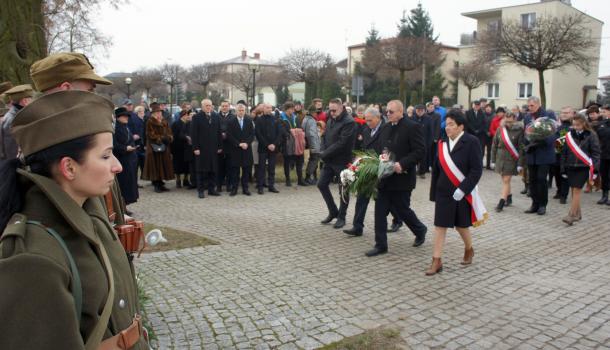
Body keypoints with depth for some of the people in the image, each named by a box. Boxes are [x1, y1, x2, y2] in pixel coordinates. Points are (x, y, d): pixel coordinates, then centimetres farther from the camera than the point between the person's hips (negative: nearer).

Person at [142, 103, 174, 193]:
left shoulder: (165, 122, 13)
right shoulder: (150, 122, -7)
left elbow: (169, 132, 13)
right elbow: (151, 135, -12)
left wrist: (169, 138, -8)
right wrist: (162, 138, -17)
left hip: (164, 148, 6)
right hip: (154, 147, -6)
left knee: (163, 166, 7)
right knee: (155, 166, -4)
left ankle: (161, 184, 15)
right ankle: (156, 185, 3)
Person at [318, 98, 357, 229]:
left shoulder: (349, 122, -17)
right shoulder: (331, 120, 11)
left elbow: (342, 143, -23)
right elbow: (324, 136, 13)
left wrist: (325, 154, -19)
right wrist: (323, 151, -6)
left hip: (342, 161, -8)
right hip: (329, 160, 8)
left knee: (343, 190, 3)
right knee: (322, 184, 10)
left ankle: (341, 217, 16)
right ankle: (333, 211, 24)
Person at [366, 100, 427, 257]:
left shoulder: (412, 127, -10)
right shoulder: (386, 128, 11)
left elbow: (420, 152, -15)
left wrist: (402, 164, -25)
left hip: (401, 178, -6)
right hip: (384, 178, 6)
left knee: (402, 210, 8)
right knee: (380, 211, 3)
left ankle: (420, 230, 36)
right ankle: (381, 245, 12)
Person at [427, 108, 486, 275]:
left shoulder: (471, 142, -11)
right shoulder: (442, 142, 3)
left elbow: (477, 170, -15)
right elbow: (436, 169, 8)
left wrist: (463, 189, -21)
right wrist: (434, 192, 7)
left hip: (462, 193, -3)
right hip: (443, 193, 4)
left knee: (461, 225, 12)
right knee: (439, 226, 0)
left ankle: (469, 250, 41)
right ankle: (436, 261, 7)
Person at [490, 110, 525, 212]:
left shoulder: (519, 130, -10)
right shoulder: (499, 129, 1)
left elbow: (521, 148, -9)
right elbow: (494, 145, 7)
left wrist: (520, 164, -12)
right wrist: (493, 161, 6)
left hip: (511, 159, -4)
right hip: (500, 158, 4)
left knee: (506, 180, -5)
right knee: (505, 180, 12)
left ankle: (501, 202, -2)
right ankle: (509, 198, 29)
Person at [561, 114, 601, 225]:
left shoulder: (591, 136, -4)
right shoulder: (569, 135, 7)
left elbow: (595, 153, -4)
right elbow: (564, 153, 12)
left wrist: (594, 170, -10)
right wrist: (563, 169, 11)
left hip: (583, 168, -4)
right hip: (571, 167, 4)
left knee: (577, 191, -8)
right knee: (574, 191, 9)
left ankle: (571, 216, -8)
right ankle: (577, 214, 20)